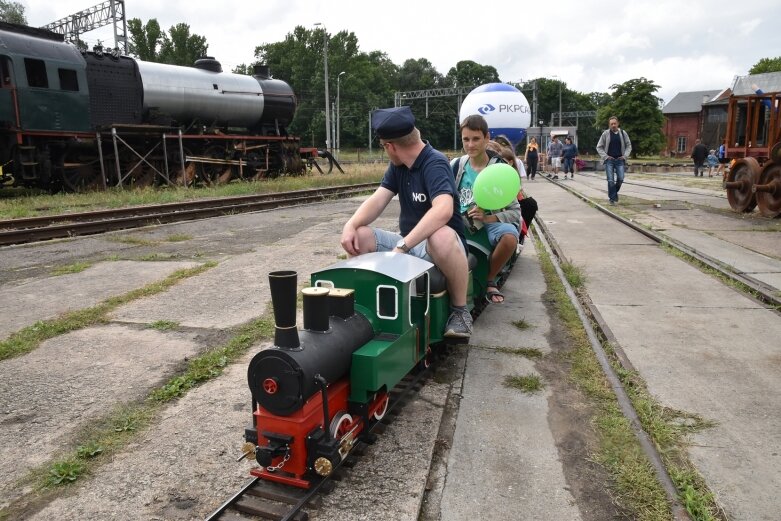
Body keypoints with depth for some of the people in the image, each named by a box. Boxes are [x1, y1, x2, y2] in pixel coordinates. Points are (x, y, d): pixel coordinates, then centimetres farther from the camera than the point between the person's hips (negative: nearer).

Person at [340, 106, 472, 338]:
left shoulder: (435, 164, -20)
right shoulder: (397, 166, 5)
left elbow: (444, 210, -38)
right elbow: (378, 199, -3)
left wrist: (402, 246, -42)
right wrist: (350, 225, -22)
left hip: (436, 245, -7)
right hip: (408, 243, 7)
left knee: (442, 237, -41)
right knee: (359, 236, -10)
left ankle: (460, 310, -19)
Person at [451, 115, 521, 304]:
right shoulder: (456, 165, 2)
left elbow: (516, 212, -7)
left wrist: (487, 218, -25)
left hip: (489, 223, -2)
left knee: (510, 235, -36)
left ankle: (490, 280, -5)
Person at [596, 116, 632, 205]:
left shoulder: (623, 133, 6)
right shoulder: (605, 134, 1)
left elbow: (629, 146, 13)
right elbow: (599, 147, 4)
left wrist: (625, 156, -1)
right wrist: (605, 156, -6)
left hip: (620, 160, 2)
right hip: (609, 160, -2)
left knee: (620, 179, -5)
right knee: (610, 180, -6)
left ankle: (615, 192, 22)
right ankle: (613, 198, 3)